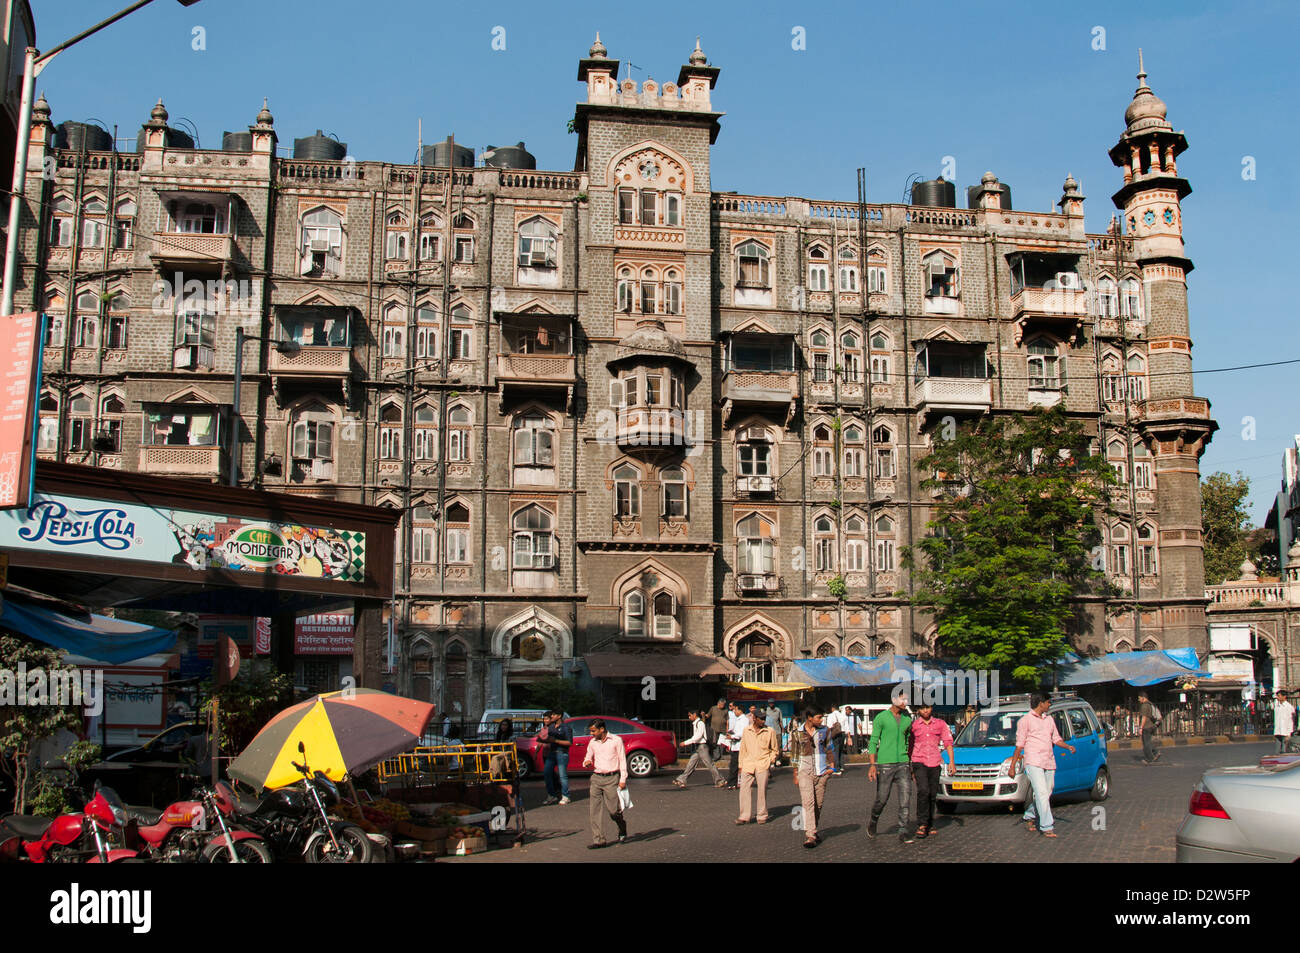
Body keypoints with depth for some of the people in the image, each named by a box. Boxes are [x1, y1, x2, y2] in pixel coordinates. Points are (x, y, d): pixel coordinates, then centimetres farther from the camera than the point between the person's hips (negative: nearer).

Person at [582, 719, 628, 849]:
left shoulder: (616, 740, -1)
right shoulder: (592, 742, 12)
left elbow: (622, 760, -1)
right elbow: (588, 758, 22)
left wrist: (623, 779, -8)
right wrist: (586, 762, -3)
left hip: (612, 778, -4)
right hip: (596, 778, 4)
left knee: (613, 809, -5)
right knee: (595, 810, -3)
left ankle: (622, 833, 21)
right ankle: (598, 840, 0)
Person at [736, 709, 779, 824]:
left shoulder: (770, 731, 2)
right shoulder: (746, 730, 8)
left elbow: (775, 750, 12)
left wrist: (771, 760, -1)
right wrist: (741, 765, 13)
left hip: (763, 764, -2)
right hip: (748, 764, 2)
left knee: (762, 790, -1)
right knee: (744, 788, -4)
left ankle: (762, 816, 11)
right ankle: (744, 816, 2)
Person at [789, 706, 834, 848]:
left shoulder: (824, 730, 5)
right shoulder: (797, 732, -1)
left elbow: (830, 749, 16)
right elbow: (794, 755, 5)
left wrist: (831, 765, 3)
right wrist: (795, 775, 4)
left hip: (821, 772, 3)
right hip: (805, 771, -3)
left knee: (819, 804, 8)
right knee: (808, 802, -14)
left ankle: (814, 830, 27)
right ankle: (809, 836, -17)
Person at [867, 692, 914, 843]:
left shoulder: (907, 719, 10)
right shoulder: (881, 718, -4)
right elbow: (873, 742, -3)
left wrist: (911, 765, 19)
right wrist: (872, 765, -12)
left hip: (903, 763, 3)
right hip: (885, 764, -3)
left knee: (905, 798, -8)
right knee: (882, 799, 4)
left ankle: (903, 833, -5)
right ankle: (873, 822, 31)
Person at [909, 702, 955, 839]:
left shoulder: (940, 724, 7)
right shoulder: (913, 726, 4)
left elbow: (948, 742, 6)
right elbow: (909, 746, 11)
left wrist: (951, 760, -5)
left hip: (934, 763, 2)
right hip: (919, 762, -2)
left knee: (933, 794, 5)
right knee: (923, 791, -19)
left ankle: (930, 825, 19)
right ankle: (921, 824, -14)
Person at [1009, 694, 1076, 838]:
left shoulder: (1049, 719, 18)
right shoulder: (1025, 720, -2)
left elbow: (1056, 739, 24)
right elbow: (1019, 745, -2)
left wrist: (1068, 747, 3)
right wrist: (1012, 767, -5)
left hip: (1049, 763, 7)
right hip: (1033, 762, -7)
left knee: (1045, 794, 10)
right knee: (1042, 794, -14)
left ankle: (1030, 817, 30)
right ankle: (1046, 827, -14)